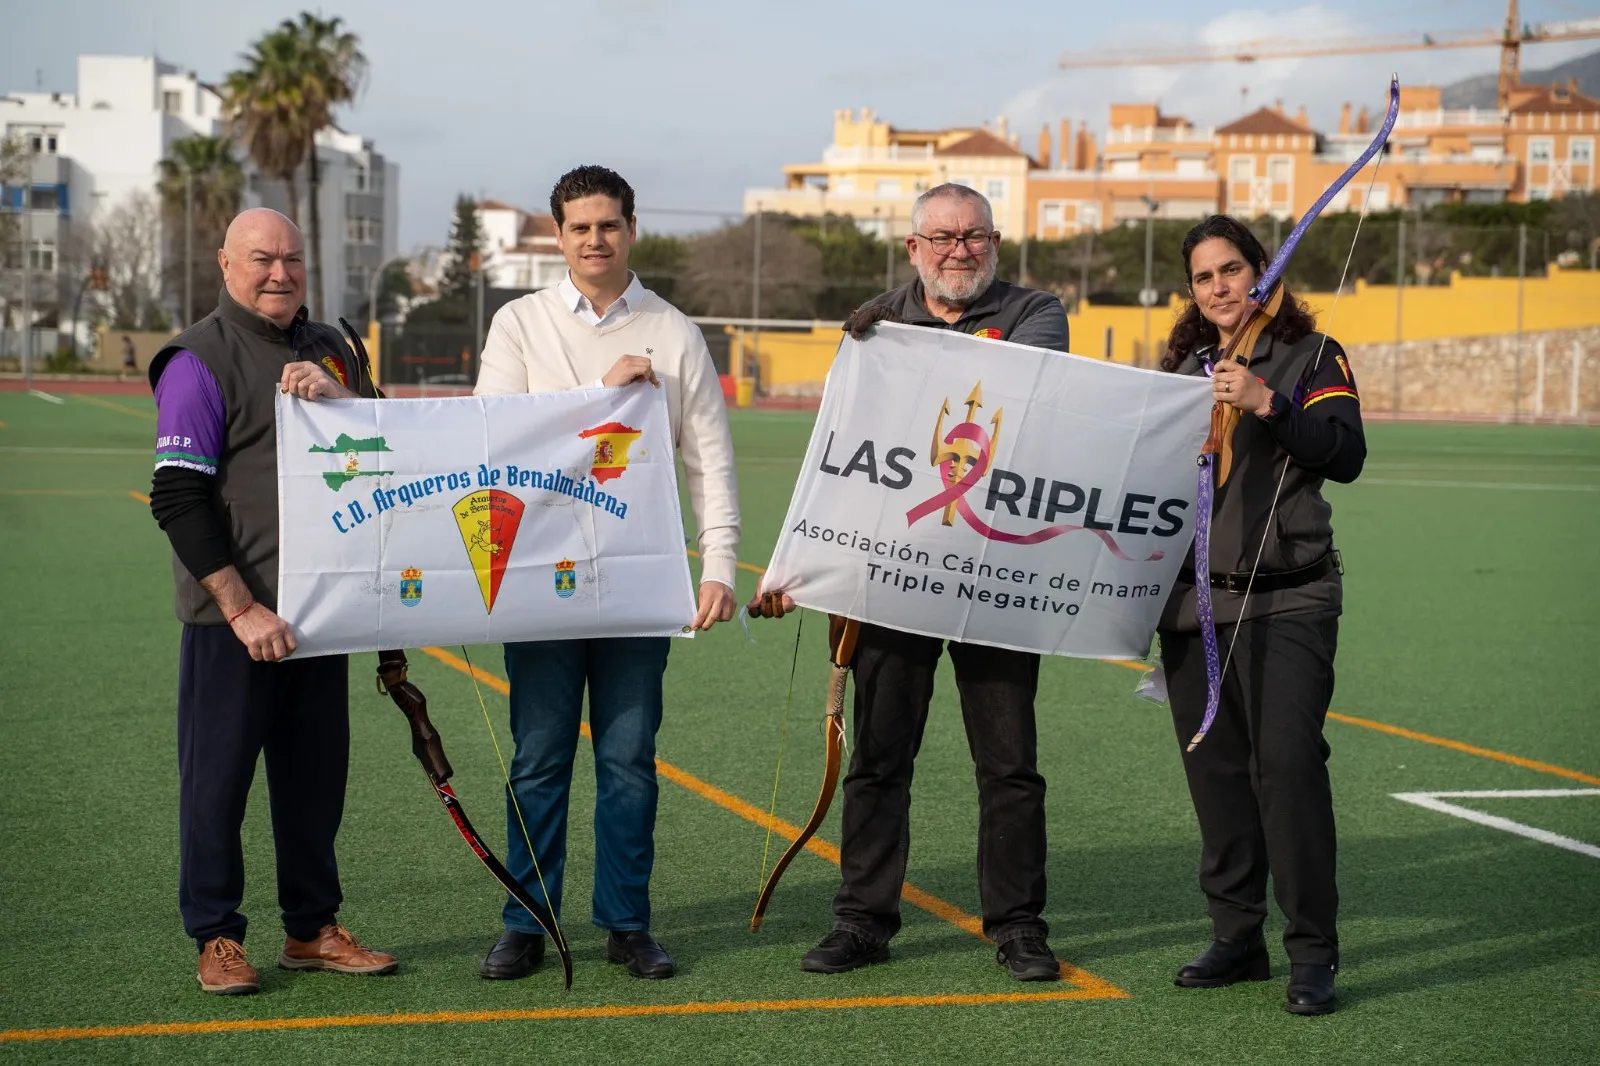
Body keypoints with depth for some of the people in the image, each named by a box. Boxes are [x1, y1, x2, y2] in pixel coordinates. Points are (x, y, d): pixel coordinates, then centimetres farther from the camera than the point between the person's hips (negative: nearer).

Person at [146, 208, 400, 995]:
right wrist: (242, 609, -17)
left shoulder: (328, 349, 14)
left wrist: (334, 396, -10)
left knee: (315, 774, 12)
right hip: (232, 616, -6)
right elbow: (178, 500, -12)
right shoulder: (199, 360, -7)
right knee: (218, 776, 1)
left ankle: (312, 929, 23)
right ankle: (216, 937, 13)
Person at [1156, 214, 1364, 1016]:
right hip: (1192, 596, 5)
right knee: (1215, 767, 7)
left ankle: (1312, 951, -6)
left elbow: (1347, 455, -12)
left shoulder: (1310, 356, 2)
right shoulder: (1182, 368, 16)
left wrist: (1267, 405, -21)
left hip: (1286, 598, -5)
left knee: (1286, 759, -13)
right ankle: (1237, 936, 18)